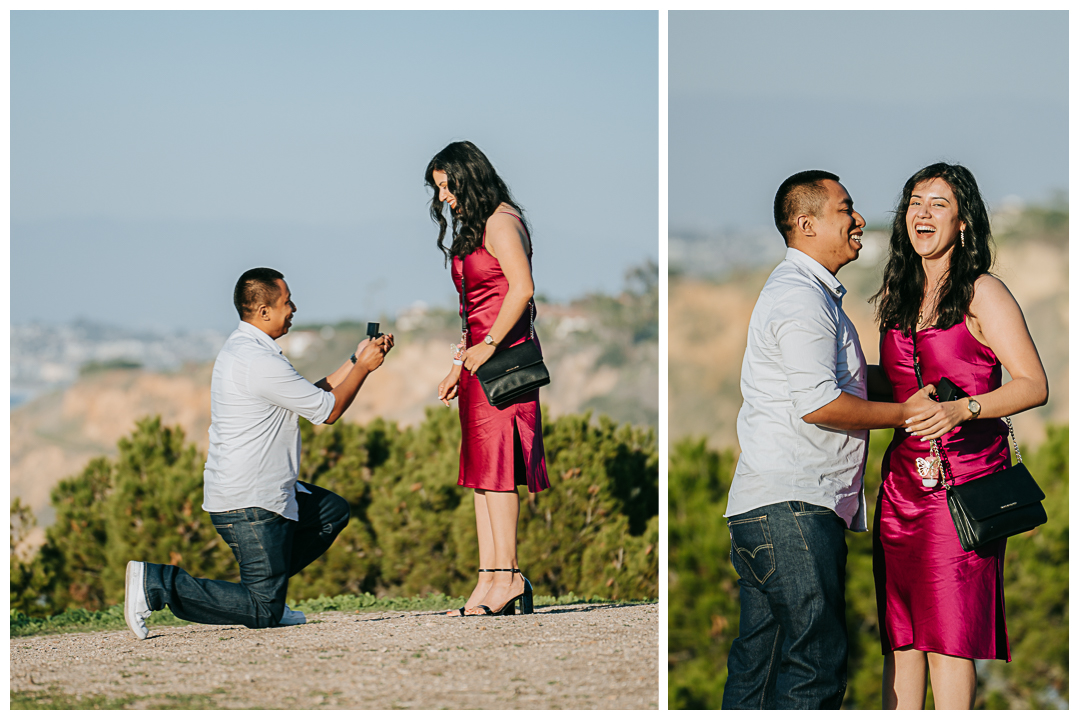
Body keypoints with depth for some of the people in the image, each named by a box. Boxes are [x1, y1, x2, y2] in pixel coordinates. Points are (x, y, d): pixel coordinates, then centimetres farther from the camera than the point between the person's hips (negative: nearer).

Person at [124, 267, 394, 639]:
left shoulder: (243, 348, 13)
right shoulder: (260, 363, -21)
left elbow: (311, 396, 22)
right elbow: (329, 410, -12)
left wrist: (357, 360, 18)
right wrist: (363, 367, 2)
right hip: (250, 504, -11)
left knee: (333, 511, 25)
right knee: (263, 613, -8)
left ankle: (263, 594, 19)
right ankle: (156, 583, -11)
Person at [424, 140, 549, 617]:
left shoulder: (501, 221, -8)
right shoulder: (473, 229, 20)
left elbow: (521, 288, -19)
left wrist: (488, 345, -20)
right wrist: (458, 366, 20)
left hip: (503, 358, -10)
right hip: (480, 358, 10)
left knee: (494, 465, -12)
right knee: (481, 470, 5)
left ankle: (507, 577, -12)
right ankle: (489, 581, 3)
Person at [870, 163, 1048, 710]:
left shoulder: (982, 294, -3)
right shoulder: (895, 299, 16)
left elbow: (1034, 386, -11)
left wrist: (961, 409, -23)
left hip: (965, 474, -6)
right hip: (902, 475, 6)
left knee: (948, 631, -9)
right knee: (899, 631, 3)